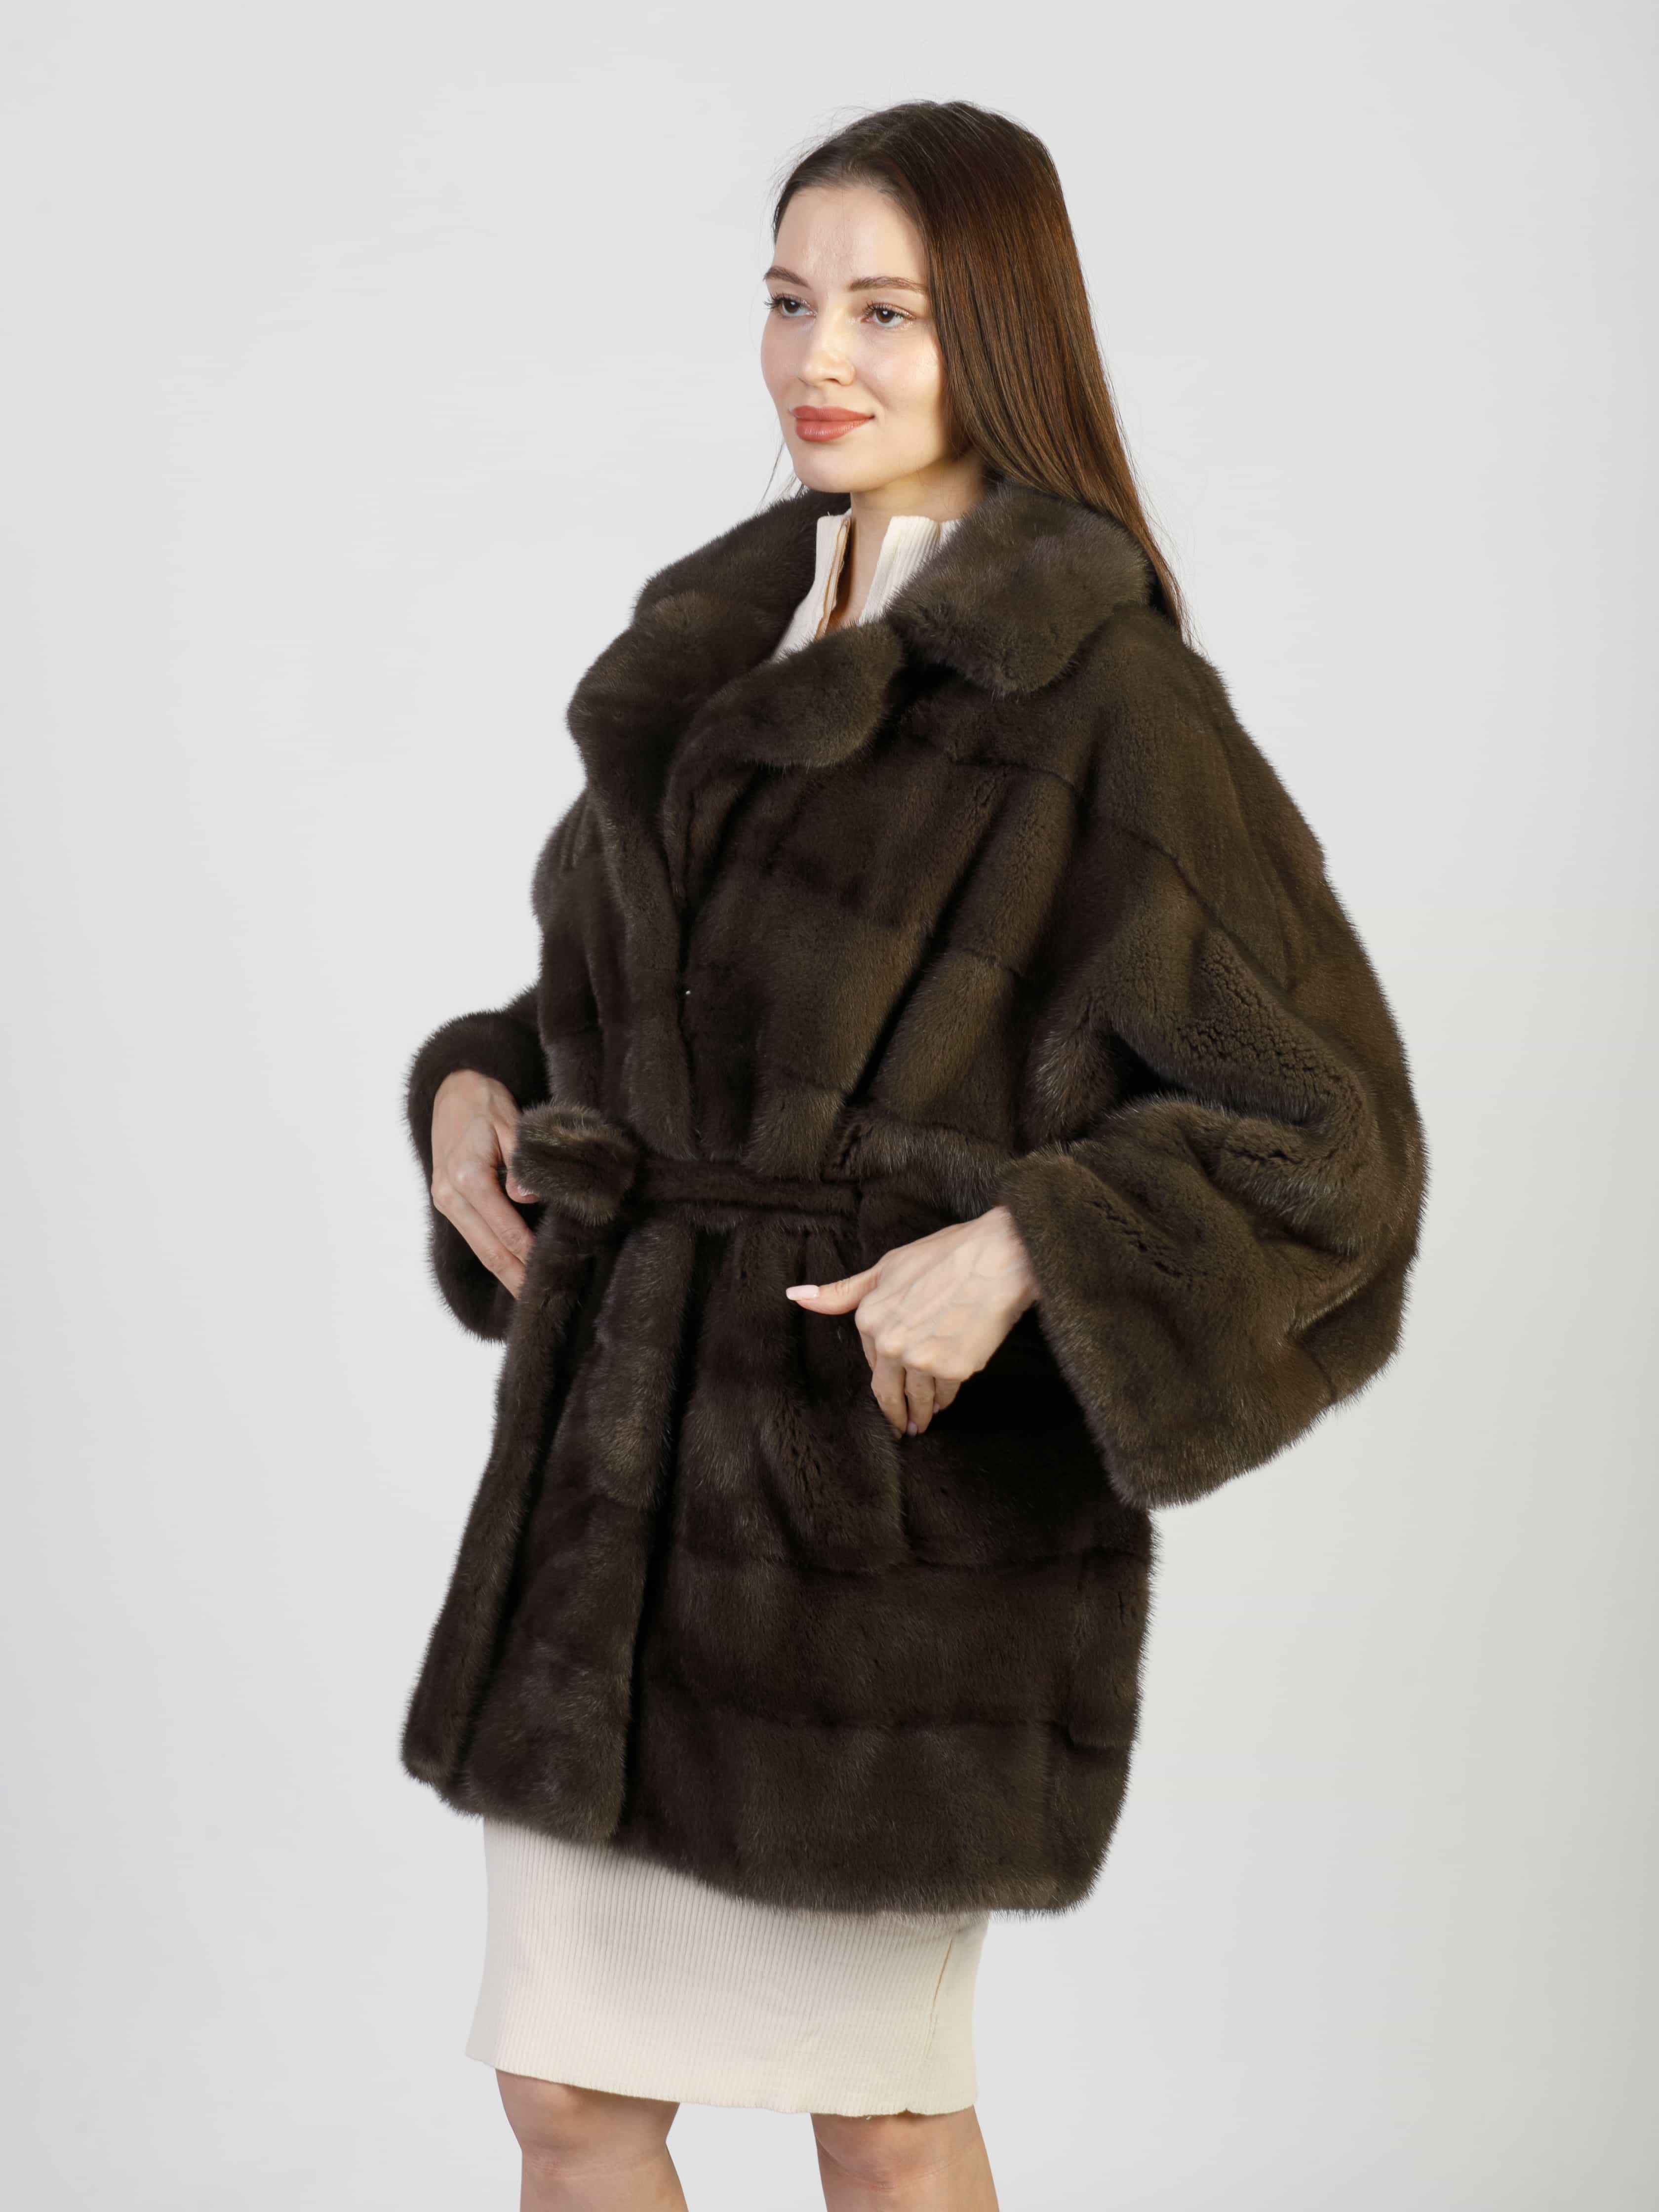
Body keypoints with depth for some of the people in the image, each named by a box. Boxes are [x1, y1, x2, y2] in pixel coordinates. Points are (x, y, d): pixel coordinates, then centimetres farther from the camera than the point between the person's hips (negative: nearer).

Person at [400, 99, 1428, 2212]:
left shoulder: (1105, 697, -11)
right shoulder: (728, 638, 11)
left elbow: (1322, 1136, -11)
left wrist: (1021, 1253, -23)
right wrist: (473, 1088, 4)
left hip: (895, 1484, -7)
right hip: (626, 1460, 7)